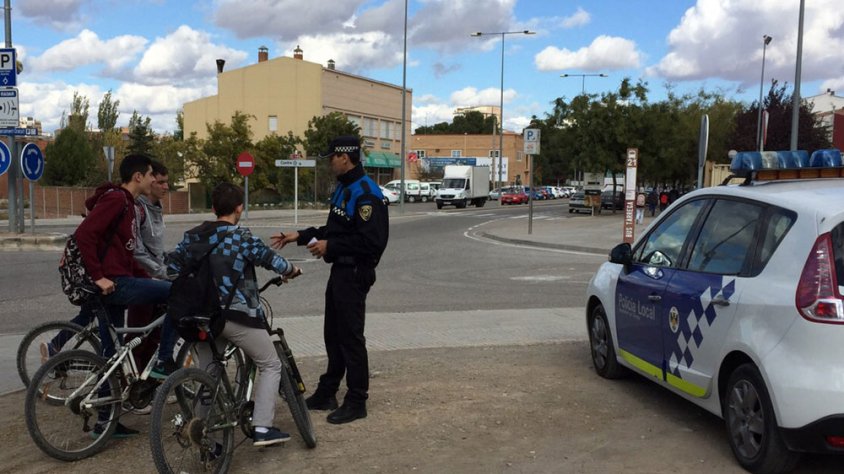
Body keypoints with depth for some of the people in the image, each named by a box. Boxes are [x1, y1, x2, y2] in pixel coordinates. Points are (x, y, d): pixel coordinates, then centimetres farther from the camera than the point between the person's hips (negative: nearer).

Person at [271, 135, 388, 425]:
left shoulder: (365, 193, -19)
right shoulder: (343, 188, 14)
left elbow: (370, 241, -26)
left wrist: (330, 247, -21)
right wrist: (300, 236, 14)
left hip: (354, 273, -10)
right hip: (340, 270, 10)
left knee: (350, 336, -2)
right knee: (333, 334, 17)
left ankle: (356, 402, 9)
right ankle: (327, 393, 29)